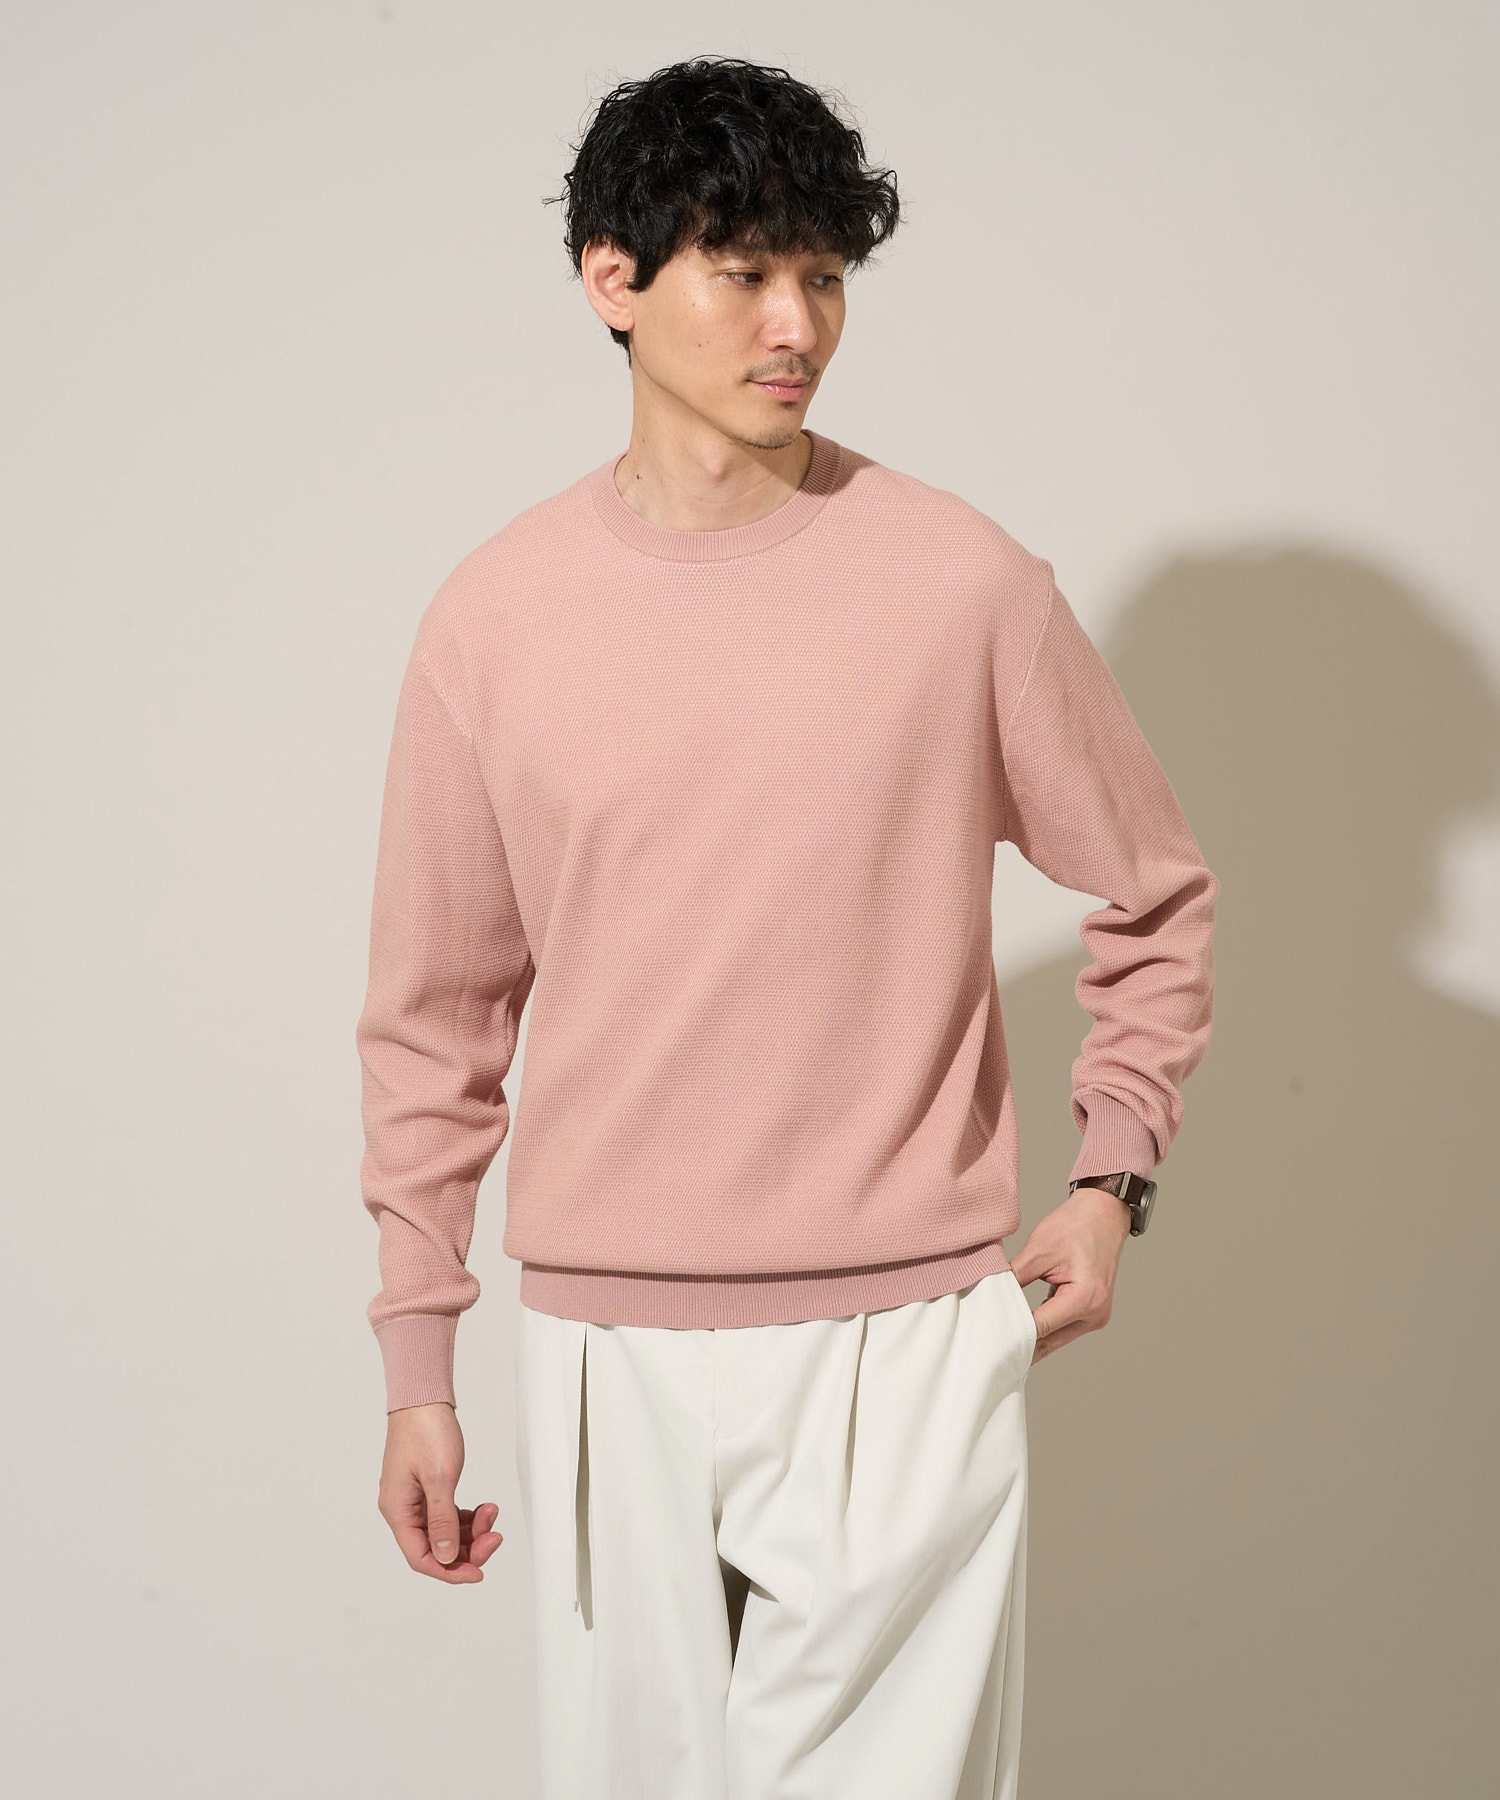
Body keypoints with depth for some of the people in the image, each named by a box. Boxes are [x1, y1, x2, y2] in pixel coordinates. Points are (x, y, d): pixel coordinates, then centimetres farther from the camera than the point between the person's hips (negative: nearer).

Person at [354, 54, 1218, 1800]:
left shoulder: (962, 580, -2)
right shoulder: (493, 618, 2)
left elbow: (1156, 903, 10)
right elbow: (437, 1015, 8)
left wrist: (1111, 1177, 1)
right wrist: (416, 1360, 7)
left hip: (907, 1341, -1)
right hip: (605, 1348, 2)